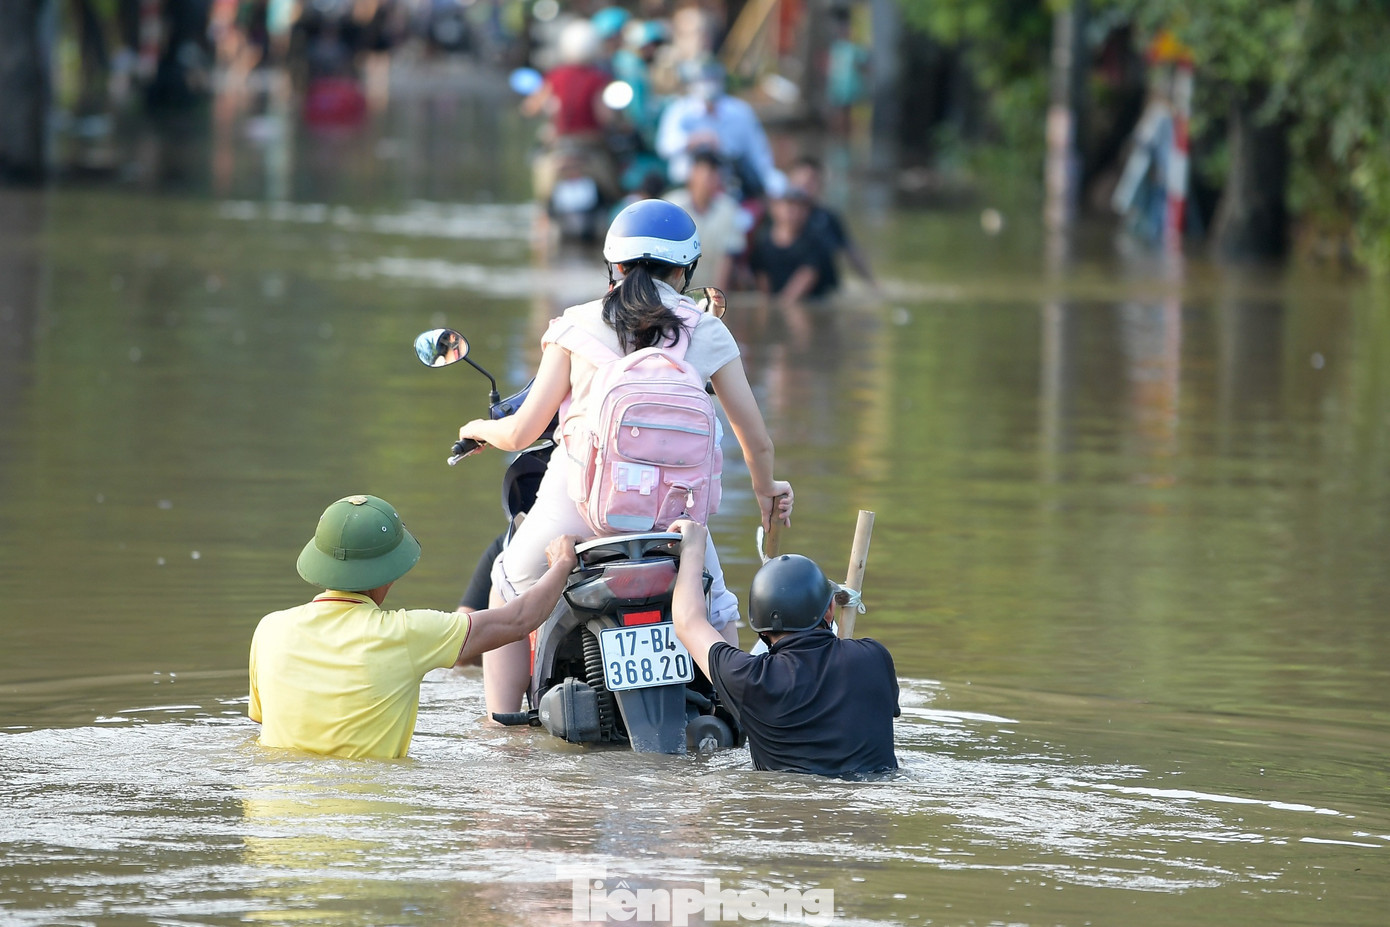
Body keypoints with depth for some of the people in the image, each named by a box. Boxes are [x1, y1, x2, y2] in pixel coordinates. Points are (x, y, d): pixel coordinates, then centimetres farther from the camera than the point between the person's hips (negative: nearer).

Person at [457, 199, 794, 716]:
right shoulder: (706, 332, 5)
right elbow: (754, 437, 7)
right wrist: (764, 489, 28)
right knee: (717, 616, 29)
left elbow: (523, 432, 2)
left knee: (508, 596, 26)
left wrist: (482, 430, 26)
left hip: (579, 504, -1)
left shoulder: (576, 327, 2)